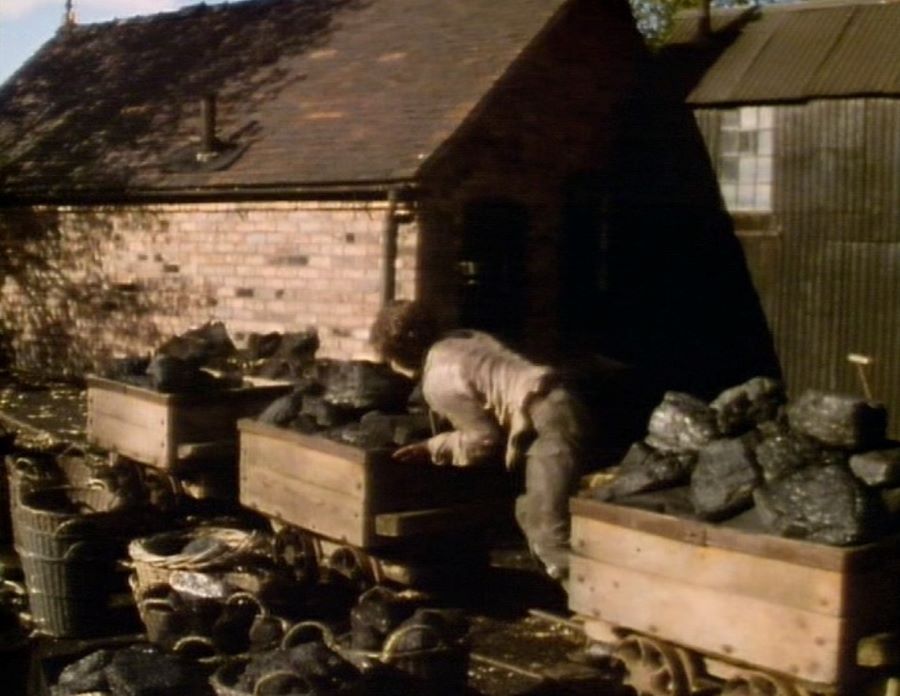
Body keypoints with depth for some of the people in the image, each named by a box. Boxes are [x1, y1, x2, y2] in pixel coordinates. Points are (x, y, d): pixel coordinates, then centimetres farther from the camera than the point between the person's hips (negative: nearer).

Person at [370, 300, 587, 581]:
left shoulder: (438, 380, -7)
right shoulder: (461, 338, 18)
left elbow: (486, 438, -7)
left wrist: (432, 448, 5)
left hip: (544, 420, -10)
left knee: (549, 534, -12)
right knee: (532, 514, 19)